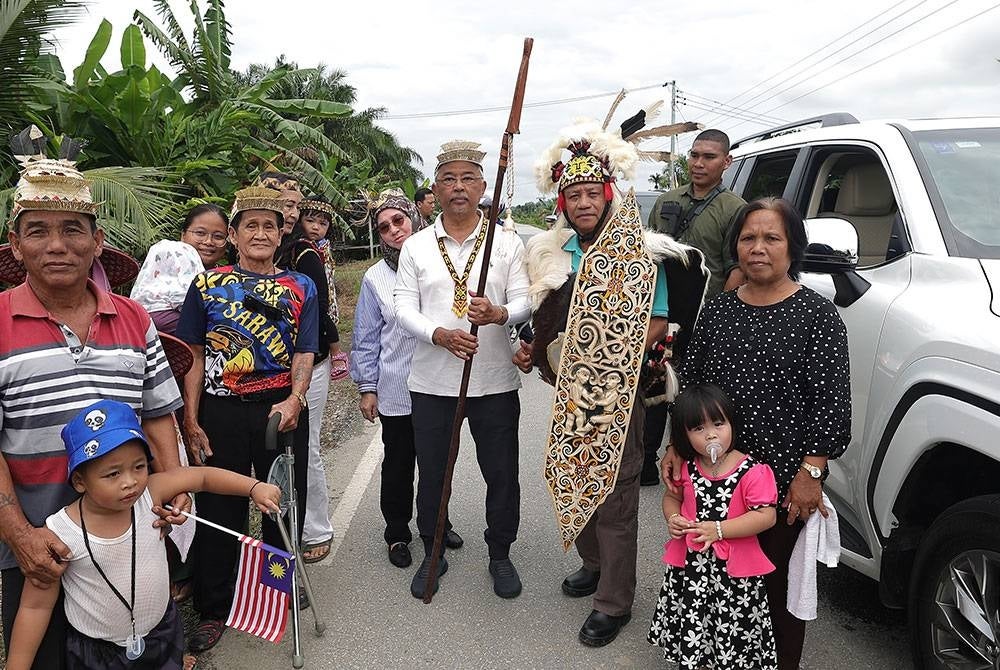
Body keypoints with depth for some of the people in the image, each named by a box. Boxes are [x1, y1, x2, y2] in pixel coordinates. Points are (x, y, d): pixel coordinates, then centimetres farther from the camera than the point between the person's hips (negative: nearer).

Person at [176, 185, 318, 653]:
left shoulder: (300, 288, 6)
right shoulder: (207, 285, 5)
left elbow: (305, 353, -1)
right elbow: (194, 355, 4)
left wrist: (294, 400, -19)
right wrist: (191, 422, -2)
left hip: (283, 410, 1)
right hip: (220, 412, 0)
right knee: (218, 509, 6)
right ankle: (213, 609, 23)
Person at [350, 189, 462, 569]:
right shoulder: (375, 277, -2)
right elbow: (366, 338, 1)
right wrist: (367, 388, -1)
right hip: (396, 392, -1)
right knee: (398, 466, 11)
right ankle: (397, 534, 30)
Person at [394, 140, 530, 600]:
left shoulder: (507, 243, 2)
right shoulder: (416, 247, 4)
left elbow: (525, 301, -3)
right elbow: (404, 307, -2)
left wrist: (499, 313, -27)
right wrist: (440, 334, -21)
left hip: (495, 383, 0)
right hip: (431, 383, 1)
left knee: (502, 474, 9)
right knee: (432, 473, 12)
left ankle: (500, 555, 31)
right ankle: (432, 553, 34)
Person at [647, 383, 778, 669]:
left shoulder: (751, 472, -16)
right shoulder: (685, 468, -2)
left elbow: (766, 516, -19)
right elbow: (671, 496, 15)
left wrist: (718, 529, -23)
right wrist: (672, 519, -7)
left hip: (734, 570, -4)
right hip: (689, 564, 4)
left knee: (735, 640, 10)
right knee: (690, 635, 19)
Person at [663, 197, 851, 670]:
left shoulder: (816, 314, -6)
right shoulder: (718, 309, 7)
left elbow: (831, 403, -9)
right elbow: (688, 382, 12)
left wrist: (810, 472, -14)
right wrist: (676, 447, 5)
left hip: (784, 479, -4)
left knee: (778, 579, 9)